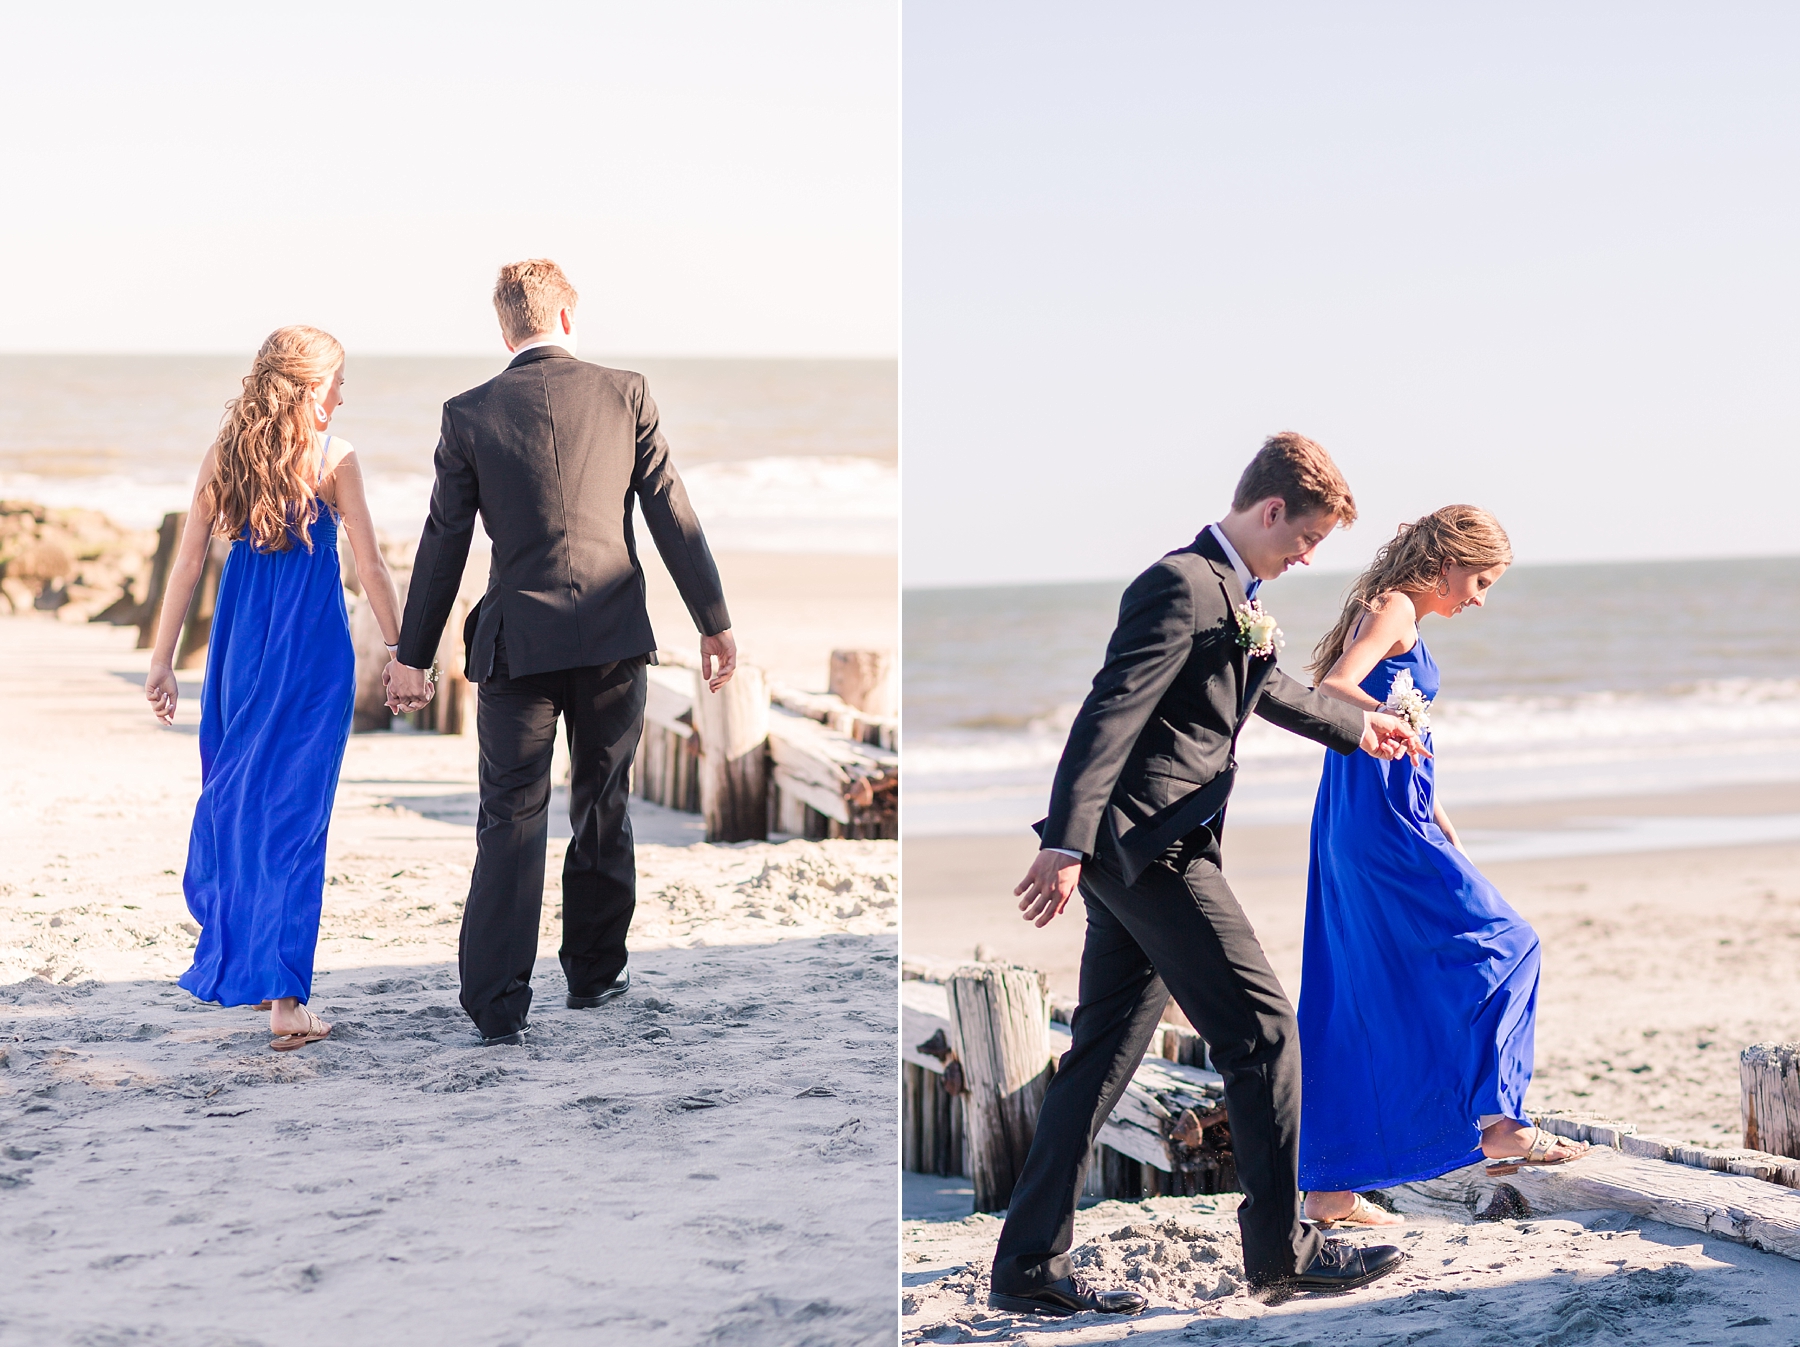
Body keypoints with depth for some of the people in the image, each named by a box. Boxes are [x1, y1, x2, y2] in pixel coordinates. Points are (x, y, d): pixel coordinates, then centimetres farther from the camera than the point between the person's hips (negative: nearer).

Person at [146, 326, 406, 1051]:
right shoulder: (333, 457, -7)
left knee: (234, 795, 19)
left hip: (240, 642, 4)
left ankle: (233, 962, 30)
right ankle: (284, 998, -4)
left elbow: (188, 563, 4)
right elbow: (370, 565, -8)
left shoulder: (225, 453, 4)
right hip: (314, 648, -4)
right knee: (296, 811, -1)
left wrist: (162, 661, 7)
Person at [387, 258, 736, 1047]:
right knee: (603, 810, 16)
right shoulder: (624, 395, 0)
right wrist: (714, 623, 8)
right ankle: (595, 975, 27)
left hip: (517, 642, -1)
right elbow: (672, 516, 1)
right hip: (613, 637, 1)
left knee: (509, 822, 2)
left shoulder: (469, 415, 0)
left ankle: (497, 1008, -4)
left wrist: (413, 654, 10)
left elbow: (444, 543, 2)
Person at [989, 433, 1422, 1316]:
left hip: (1133, 855, 10)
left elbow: (1265, 688, 39)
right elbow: (1110, 713, -23)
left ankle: (1029, 1267, 11)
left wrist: (1357, 728, 50)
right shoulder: (1182, 585, -13)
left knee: (1102, 1060, 9)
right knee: (1261, 1030, -3)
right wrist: (1067, 843, -30)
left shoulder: (1232, 597, 19)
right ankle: (1280, 1245, 7)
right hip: (1150, 846, -10)